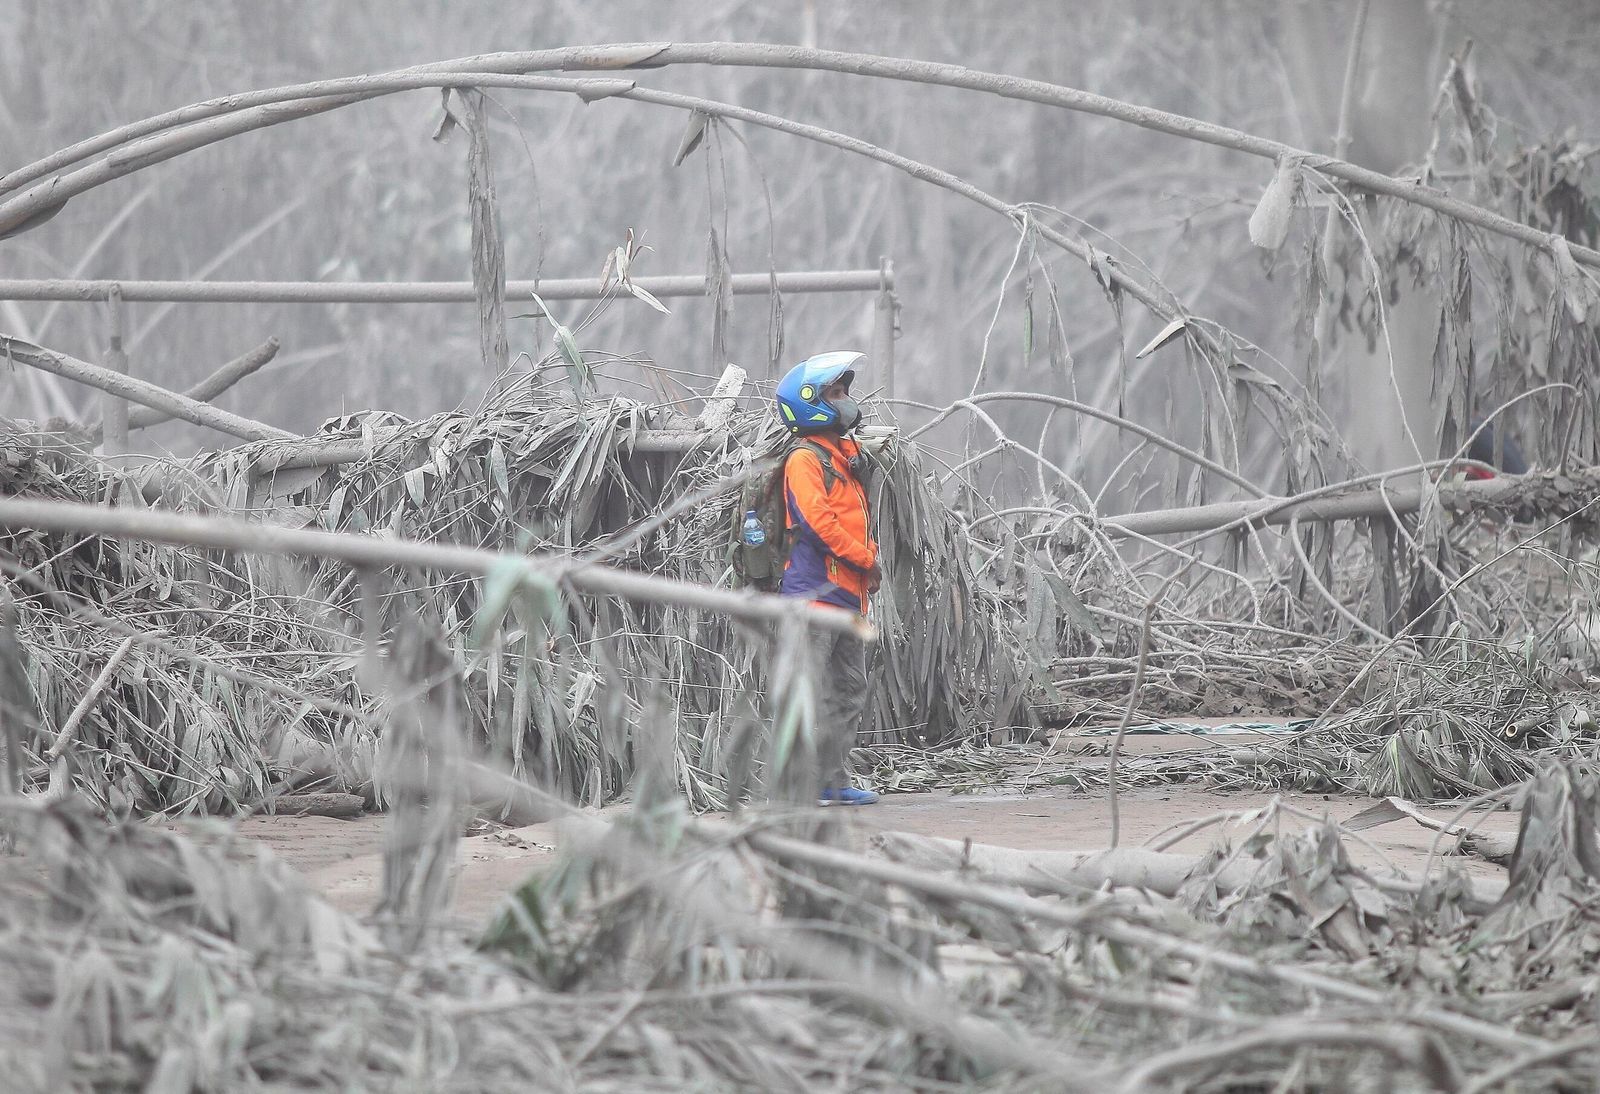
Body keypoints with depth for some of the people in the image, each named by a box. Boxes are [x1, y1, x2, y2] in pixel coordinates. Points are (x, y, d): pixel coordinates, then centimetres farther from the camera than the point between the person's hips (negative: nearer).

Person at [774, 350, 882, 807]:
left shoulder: (847, 455, 18)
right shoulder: (804, 459, -10)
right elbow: (817, 521, -19)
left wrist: (869, 561, 7)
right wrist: (866, 561, -13)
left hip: (849, 593, 10)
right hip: (815, 590, -10)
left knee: (850, 692, 12)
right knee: (811, 692, -10)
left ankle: (834, 782, 17)